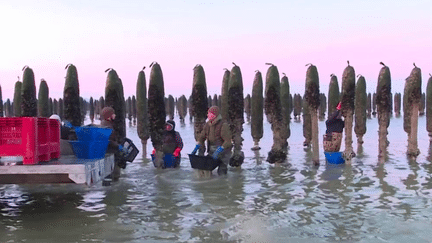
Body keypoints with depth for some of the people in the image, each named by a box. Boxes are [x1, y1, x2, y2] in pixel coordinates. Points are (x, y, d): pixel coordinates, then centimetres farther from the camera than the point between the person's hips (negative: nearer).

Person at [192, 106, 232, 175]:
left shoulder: (223, 125, -17)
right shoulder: (207, 125, 5)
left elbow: (228, 141, -22)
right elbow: (201, 137, 12)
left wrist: (219, 150, -28)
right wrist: (196, 148, 0)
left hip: (223, 151, -6)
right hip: (212, 151, 6)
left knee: (221, 172, -9)